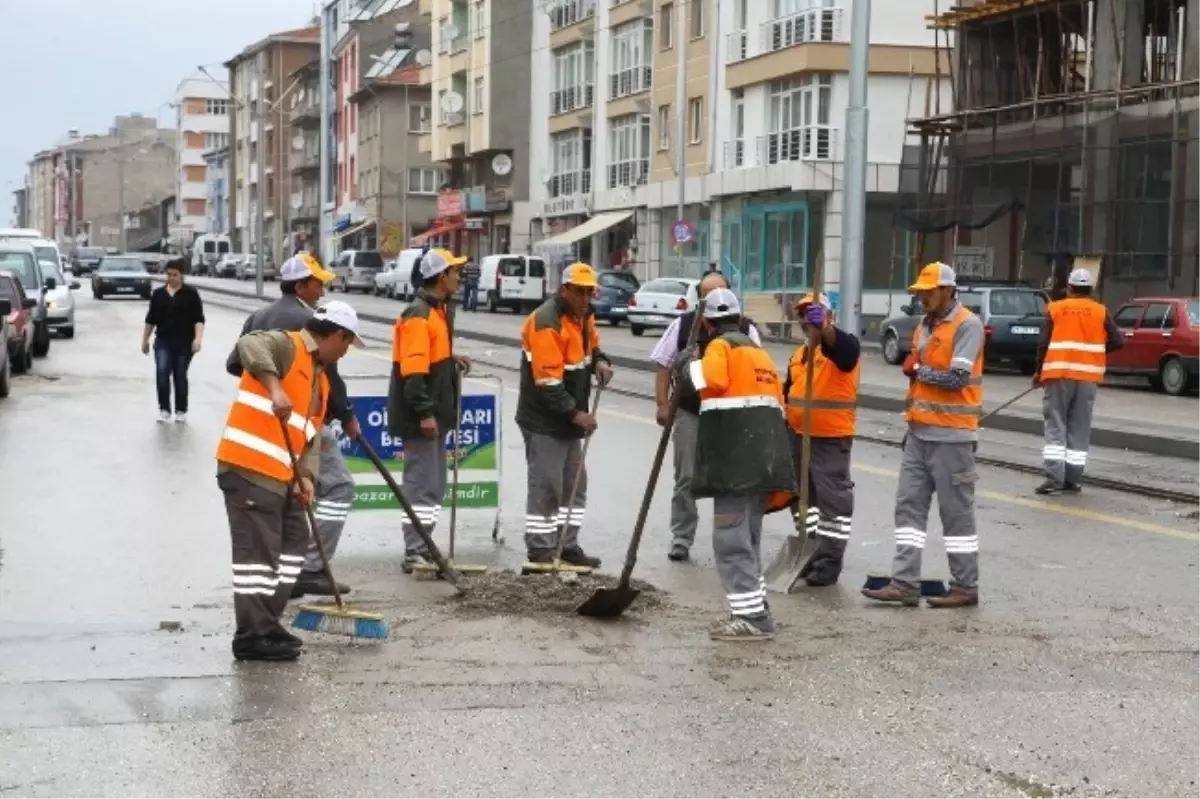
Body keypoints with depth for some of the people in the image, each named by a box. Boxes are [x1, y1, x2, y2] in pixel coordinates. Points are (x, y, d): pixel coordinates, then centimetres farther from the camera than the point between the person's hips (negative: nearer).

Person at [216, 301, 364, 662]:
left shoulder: (320, 378, 21)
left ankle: (266, 623, 23)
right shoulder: (287, 345, -5)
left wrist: (306, 475, 2)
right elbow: (249, 345, -27)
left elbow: (311, 433, 17)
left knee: (293, 541, 15)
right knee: (258, 550, -9)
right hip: (248, 468, -10)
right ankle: (253, 637, -5)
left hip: (280, 474, 10)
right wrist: (275, 388, -38)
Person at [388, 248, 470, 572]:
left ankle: (422, 547, 26)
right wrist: (424, 412, -26)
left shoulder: (439, 309, 14)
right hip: (419, 417, -10)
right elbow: (412, 369, -24)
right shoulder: (417, 315, -18)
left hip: (434, 413, 10)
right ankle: (415, 554, -1)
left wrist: (451, 358, 8)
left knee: (433, 484, 16)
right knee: (422, 484, -6)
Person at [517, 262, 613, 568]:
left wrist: (599, 361, 2)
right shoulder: (547, 322, -22)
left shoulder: (584, 315, 7)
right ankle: (540, 551, 3)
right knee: (545, 486, -5)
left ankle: (567, 546, 23)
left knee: (575, 484, 14)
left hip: (570, 419, 10)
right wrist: (575, 413, -24)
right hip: (544, 421, -10)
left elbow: (591, 345, 25)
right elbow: (548, 382, -25)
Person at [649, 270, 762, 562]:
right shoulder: (683, 325, -2)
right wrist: (662, 404, -2)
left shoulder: (745, 329, -3)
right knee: (686, 478, 6)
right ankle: (681, 539, 16)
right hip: (690, 412, 0)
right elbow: (664, 365, 3)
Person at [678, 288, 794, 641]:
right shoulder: (758, 350, 22)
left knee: (732, 538, -8)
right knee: (747, 536, 17)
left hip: (735, 460, -9)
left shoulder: (721, 346, -4)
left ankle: (751, 616, -12)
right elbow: (777, 401, 23)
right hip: (763, 459, 9)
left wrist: (692, 364, -5)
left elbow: (712, 381, -24)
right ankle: (755, 610, 21)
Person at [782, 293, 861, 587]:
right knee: (806, 495, 16)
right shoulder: (799, 354, 16)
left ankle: (830, 561, -1)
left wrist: (823, 327, -53)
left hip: (831, 438, -8)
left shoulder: (840, 346, -9)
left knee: (833, 498, -5)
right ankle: (811, 550, 27)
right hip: (799, 436, 8)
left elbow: (846, 347, -34)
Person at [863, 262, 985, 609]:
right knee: (909, 506, 5)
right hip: (919, 433, 8)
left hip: (951, 436, -8)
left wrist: (917, 369, -7)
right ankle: (905, 584, 6)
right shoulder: (924, 326, 15)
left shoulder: (967, 325, -11)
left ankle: (965, 587, 8)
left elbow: (956, 379, -20)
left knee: (956, 511, -1)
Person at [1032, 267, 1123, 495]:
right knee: (1079, 429, 8)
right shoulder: (1100, 312, 5)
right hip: (1087, 377, 1)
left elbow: (1044, 343, 0)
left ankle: (1053, 477, -11)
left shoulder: (1055, 309, 2)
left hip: (1058, 374, -1)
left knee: (1055, 426, 1)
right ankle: (1071, 480, 7)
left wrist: (1039, 372, 11)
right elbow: (1118, 341, 1)